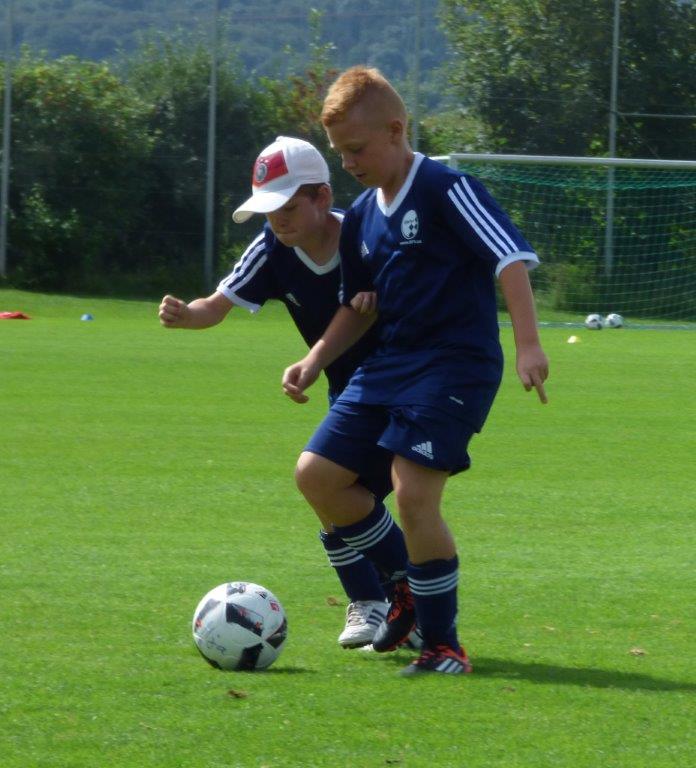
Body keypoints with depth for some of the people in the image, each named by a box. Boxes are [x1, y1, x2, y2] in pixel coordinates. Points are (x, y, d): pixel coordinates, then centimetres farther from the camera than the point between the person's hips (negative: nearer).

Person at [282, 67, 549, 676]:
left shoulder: (444, 189, -12)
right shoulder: (362, 216, 12)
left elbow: (510, 259, -18)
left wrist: (529, 345, -26)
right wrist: (313, 364, 10)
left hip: (456, 364, -9)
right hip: (392, 363, 9)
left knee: (414, 492, -19)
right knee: (317, 473, 3)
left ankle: (444, 644, -7)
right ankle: (409, 591, 18)